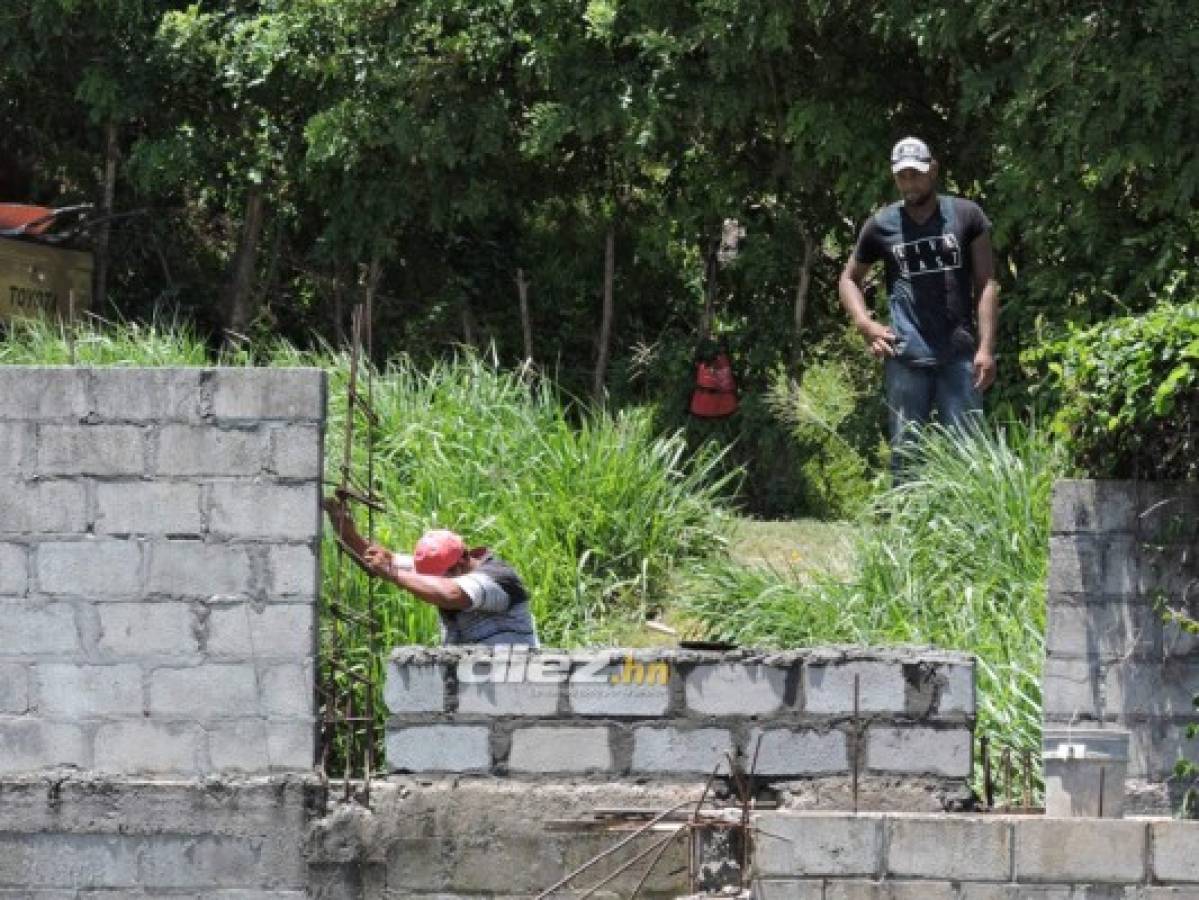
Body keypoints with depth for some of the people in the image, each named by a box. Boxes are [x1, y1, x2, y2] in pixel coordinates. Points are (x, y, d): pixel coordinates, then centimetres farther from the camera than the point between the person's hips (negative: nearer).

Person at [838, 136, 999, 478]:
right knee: (905, 451, 2)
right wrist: (865, 324, 2)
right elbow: (849, 279, 21)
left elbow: (986, 283, 4)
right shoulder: (881, 225, 8)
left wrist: (986, 347, -5)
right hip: (906, 356, 1)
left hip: (959, 354, -1)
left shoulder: (966, 216, 5)